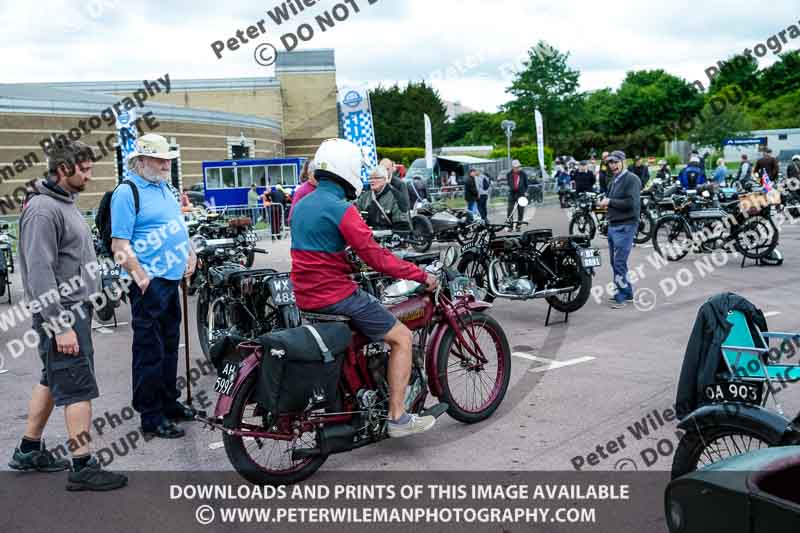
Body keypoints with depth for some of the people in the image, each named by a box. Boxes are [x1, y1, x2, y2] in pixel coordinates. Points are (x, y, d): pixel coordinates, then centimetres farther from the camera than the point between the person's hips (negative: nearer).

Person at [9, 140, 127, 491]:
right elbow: (40, 273, -22)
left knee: (53, 380, 17)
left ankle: (29, 450, 29)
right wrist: (60, 326, -24)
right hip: (62, 314, -10)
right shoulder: (43, 209, -17)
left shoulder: (65, 203, 15)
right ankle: (83, 468, -1)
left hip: (76, 308, 10)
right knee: (79, 388, -7)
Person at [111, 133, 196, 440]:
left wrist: (191, 256, 14)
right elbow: (120, 246, -16)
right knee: (150, 352, -2)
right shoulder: (127, 192, -10)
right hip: (150, 285, -9)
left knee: (169, 347, 18)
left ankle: (169, 403, 31)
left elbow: (178, 228, 27)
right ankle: (151, 418, 6)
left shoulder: (164, 188, 16)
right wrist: (141, 277, -20)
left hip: (173, 281, 9)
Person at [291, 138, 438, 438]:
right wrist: (422, 276, -11)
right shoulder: (341, 209, -16)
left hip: (305, 297, 10)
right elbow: (375, 256, -18)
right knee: (401, 337, -2)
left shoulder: (301, 206, 13)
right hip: (336, 297, -9)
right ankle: (397, 417, -3)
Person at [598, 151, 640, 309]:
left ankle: (622, 296, -3)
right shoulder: (613, 181, 18)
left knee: (620, 262, -10)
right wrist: (605, 203, 9)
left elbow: (632, 202, -21)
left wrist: (610, 202, -15)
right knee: (615, 262, 14)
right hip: (612, 225, 9)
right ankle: (626, 292, 26)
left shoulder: (631, 179, -10)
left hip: (625, 226, -9)